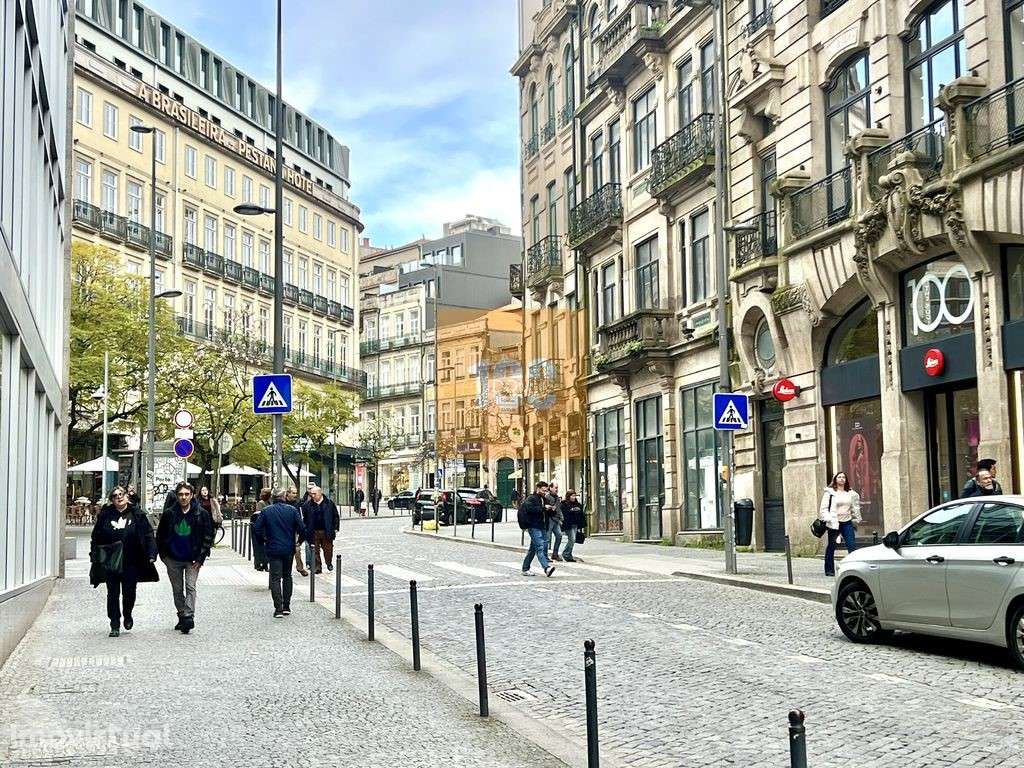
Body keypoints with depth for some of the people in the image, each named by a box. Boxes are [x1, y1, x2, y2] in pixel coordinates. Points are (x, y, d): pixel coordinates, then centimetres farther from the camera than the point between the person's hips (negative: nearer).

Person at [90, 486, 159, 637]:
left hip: (131, 563, -1)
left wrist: (151, 554, -7)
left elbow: (148, 535, 1)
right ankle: (115, 626, 12)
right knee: (113, 594, 4)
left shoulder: (137, 514, 1)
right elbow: (96, 537, 8)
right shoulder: (105, 515, 3)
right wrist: (95, 555, 0)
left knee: (129, 593, 2)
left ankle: (128, 615, 31)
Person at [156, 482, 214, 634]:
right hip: (173, 559, 3)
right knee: (177, 590, 10)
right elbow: (160, 535, 11)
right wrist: (163, 555, 5)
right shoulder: (169, 514, -1)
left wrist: (201, 557, -7)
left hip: (192, 559, -3)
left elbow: (208, 536, -2)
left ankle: (189, 617, -22)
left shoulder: (201, 514, -5)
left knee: (190, 587, -16)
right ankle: (182, 617, 21)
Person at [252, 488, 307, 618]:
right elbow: (301, 528, -8)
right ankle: (286, 607, 18)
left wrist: (264, 540, 9)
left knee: (275, 578, 1)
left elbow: (257, 529, -6)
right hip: (289, 549, 1)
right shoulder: (292, 510, -4)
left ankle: (278, 609, -7)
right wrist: (300, 540, 10)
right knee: (287, 576, 16)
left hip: (273, 549, -1)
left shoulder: (266, 511, -4)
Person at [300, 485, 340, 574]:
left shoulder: (329, 503, 0)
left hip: (326, 531, 0)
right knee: (315, 551, 4)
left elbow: (335, 516, 5)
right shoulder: (308, 505, 1)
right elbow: (304, 518, 7)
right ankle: (318, 567, 13)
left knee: (328, 549, 8)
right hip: (313, 532, 1)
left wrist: (335, 528, 1)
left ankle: (329, 563, 31)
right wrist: (306, 529, -1)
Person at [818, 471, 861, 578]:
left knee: (852, 546, -7)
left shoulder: (851, 493, 11)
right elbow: (823, 508, -3)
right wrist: (829, 519, -14)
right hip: (834, 523, -3)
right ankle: (829, 570, 15)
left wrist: (856, 520, 16)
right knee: (831, 546, 6)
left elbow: (855, 507, 20)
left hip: (847, 522, 3)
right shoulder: (829, 492, -1)